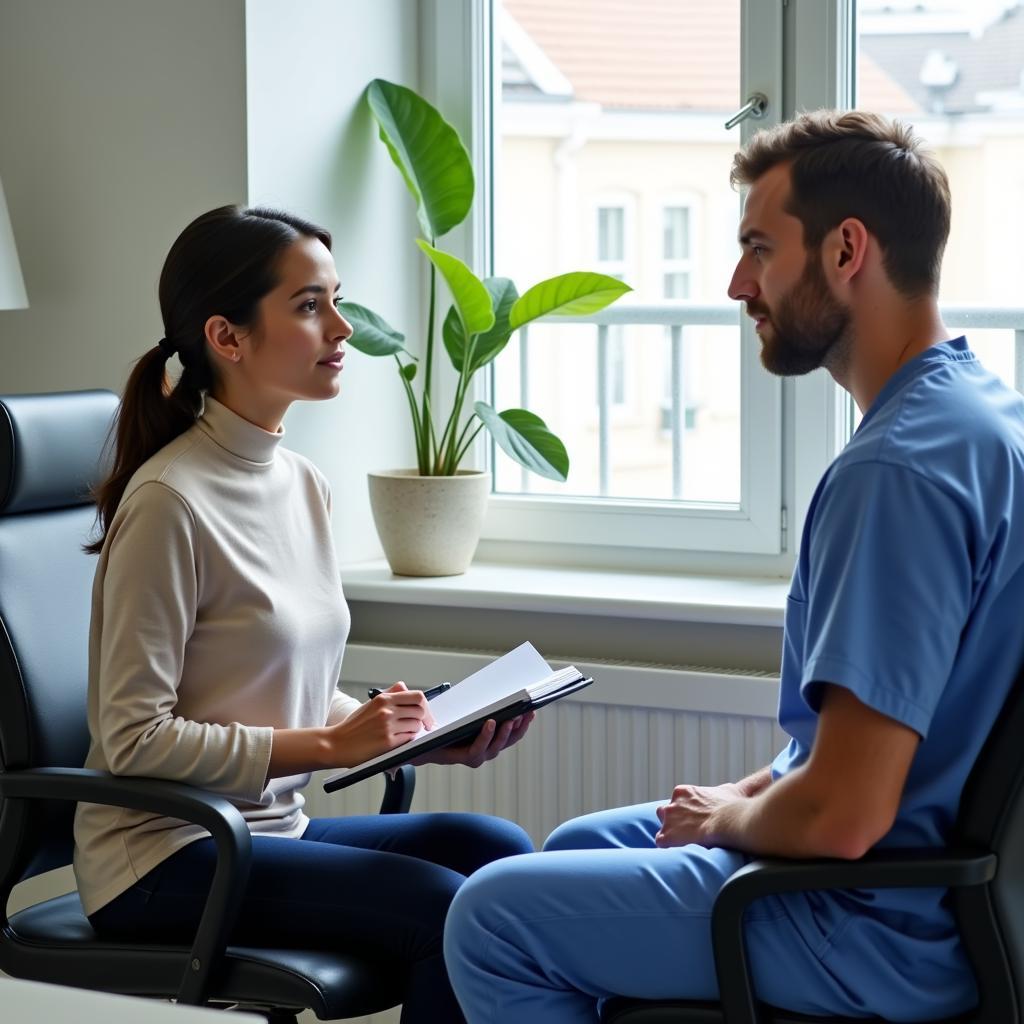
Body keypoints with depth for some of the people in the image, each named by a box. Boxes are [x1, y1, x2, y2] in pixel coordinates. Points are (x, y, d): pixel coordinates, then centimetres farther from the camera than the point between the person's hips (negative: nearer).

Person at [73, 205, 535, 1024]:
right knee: (449, 911, -23)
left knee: (498, 850, -15)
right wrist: (327, 745, -19)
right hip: (164, 857, -7)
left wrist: (417, 733, -3)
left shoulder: (303, 484, 9)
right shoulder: (170, 501, -16)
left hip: (269, 828, 8)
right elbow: (134, 739, -17)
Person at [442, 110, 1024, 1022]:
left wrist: (729, 818, -10)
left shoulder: (898, 469, -28)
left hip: (884, 927, -10)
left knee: (490, 919, -5)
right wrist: (759, 790, 7)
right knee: (577, 846, 24)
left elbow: (841, 819, -30)